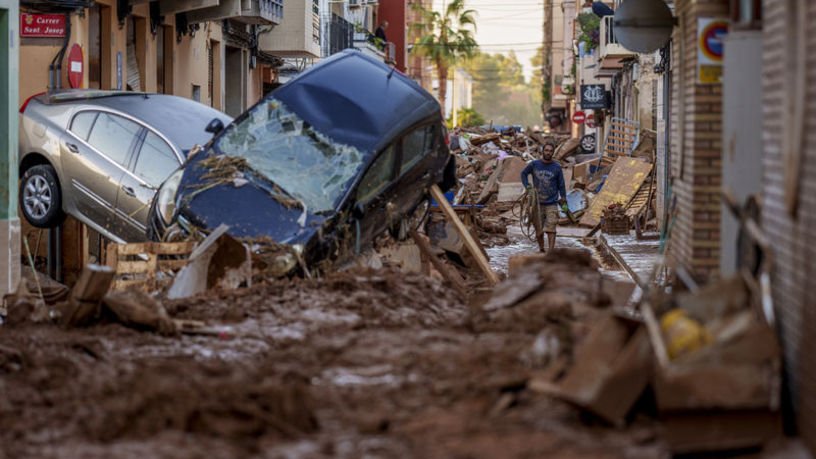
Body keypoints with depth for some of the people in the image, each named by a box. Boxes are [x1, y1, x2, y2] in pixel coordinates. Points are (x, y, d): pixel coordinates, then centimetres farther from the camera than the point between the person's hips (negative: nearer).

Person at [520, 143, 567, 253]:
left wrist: (563, 198, 6)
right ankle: (541, 250, 25)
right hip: (537, 203, 2)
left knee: (550, 230, -10)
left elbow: (561, 184, 5)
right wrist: (527, 186, 0)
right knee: (538, 230, 9)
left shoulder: (557, 167, -3)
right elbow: (523, 174, 14)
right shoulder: (534, 164, -2)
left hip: (552, 204, -2)